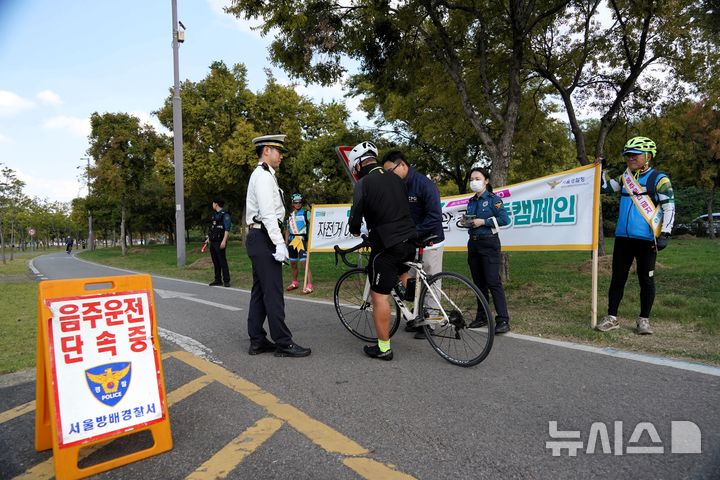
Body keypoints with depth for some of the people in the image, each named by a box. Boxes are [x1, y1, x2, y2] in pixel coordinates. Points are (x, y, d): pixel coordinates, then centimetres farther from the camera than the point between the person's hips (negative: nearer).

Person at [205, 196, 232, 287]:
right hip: (213, 242, 8)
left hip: (220, 242, -8)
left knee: (222, 261, -6)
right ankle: (218, 280, 17)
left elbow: (227, 229, -15)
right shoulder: (214, 214, 17)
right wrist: (209, 238, 19)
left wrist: (224, 241, -22)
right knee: (215, 262, 10)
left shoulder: (225, 215, -9)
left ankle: (226, 280, -2)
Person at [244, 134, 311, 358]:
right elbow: (267, 213, -20)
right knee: (273, 293, -7)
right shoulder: (263, 176, -10)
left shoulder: (262, 175, 22)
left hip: (258, 238, 11)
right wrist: (279, 243, -23)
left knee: (259, 292, 11)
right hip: (264, 238, -11)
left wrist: (276, 241, 19)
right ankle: (283, 343, -2)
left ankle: (257, 341, 17)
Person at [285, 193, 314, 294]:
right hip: (292, 241, 6)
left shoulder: (305, 213, -1)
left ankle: (309, 286, -13)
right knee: (292, 263, 14)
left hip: (302, 240, -6)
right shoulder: (290, 215, 16)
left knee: (305, 263, -13)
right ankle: (294, 283, 31)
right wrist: (286, 243, 14)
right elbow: (287, 230, 19)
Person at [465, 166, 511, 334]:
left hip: (489, 244, -7)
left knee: (493, 282, -10)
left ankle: (503, 320, -7)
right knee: (478, 282, 10)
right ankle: (482, 317, 20)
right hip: (473, 243, 7)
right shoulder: (471, 201, 13)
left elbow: (505, 219, -14)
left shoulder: (493, 199, -6)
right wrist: (467, 222, -1)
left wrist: (483, 222, -17)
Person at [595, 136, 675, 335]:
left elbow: (669, 208, -6)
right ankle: (611, 317, 13)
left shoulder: (659, 179, -3)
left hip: (646, 239, -4)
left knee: (646, 280, 4)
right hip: (623, 237, 5)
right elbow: (604, 188, 20)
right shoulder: (625, 178, 12)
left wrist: (664, 234, -14)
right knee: (617, 278, 6)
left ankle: (644, 320, 16)